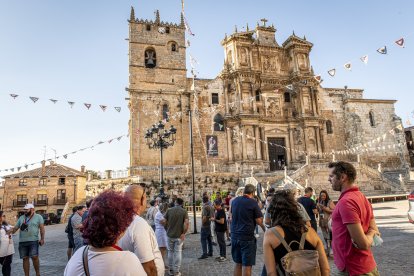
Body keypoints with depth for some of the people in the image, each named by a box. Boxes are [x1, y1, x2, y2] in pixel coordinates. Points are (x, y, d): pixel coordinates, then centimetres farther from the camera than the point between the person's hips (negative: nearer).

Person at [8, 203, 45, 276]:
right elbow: (15, 228, 14)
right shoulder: (21, 218, 14)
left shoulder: (38, 217, 2)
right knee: (25, 258, 8)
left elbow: (42, 228, -2)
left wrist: (42, 239, -10)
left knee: (34, 257, -10)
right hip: (22, 241, 4)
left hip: (33, 241, -4)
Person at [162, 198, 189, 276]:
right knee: (178, 252, 8)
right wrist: (184, 233, -9)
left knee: (170, 252, 17)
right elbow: (187, 223, -18)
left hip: (170, 234, 2)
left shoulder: (169, 210, -3)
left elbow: (164, 221, -5)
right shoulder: (184, 211, -7)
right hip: (179, 235, -2)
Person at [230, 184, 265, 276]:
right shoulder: (253, 202, -11)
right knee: (247, 265, 2)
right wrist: (266, 230, 7)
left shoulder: (235, 200, 6)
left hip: (235, 236, 6)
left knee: (237, 263, 17)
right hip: (247, 237, -6)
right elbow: (259, 221, -11)